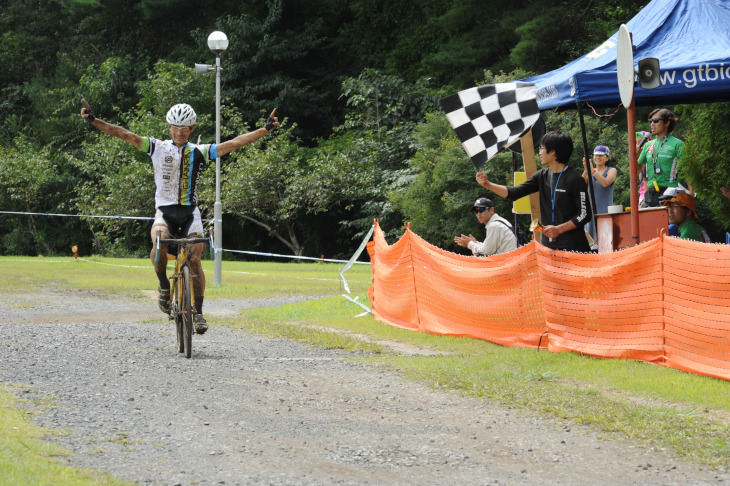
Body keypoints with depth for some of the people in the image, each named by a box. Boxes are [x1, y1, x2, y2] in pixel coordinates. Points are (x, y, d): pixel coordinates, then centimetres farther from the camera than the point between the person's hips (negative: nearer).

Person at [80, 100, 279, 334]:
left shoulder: (199, 152, 4)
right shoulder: (158, 148, 3)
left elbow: (234, 143, -2)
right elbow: (124, 134, -4)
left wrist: (265, 129, -9)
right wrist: (94, 120, -14)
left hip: (190, 213, 1)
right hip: (165, 212, 0)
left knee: (195, 260, -13)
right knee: (159, 243, -31)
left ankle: (198, 312, 1)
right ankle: (164, 286, -6)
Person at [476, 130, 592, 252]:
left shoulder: (574, 179, -9)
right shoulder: (542, 176, 11)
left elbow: (585, 214, -10)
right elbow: (515, 193, 10)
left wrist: (559, 229, -17)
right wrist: (487, 184, 0)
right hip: (548, 244, 6)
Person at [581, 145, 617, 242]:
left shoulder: (611, 170, 3)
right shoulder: (590, 172, 15)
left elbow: (605, 183, -17)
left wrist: (592, 170, -23)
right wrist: (586, 170, -18)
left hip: (605, 211, -4)